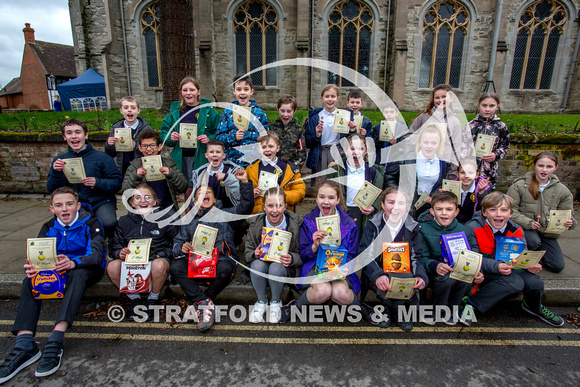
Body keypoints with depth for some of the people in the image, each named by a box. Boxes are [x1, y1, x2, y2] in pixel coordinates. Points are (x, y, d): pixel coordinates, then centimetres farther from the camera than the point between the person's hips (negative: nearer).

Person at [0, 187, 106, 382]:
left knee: (77, 274, -37)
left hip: (87, 269, -4)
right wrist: (32, 267, -32)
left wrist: (73, 263, -42)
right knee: (30, 279, -23)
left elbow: (96, 253, -22)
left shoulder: (91, 223, -9)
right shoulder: (48, 228, 6)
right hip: (58, 269, 5)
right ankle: (25, 345, -32)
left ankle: (55, 342, -43)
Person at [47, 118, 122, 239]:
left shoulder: (101, 157, 3)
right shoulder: (60, 160, 13)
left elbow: (117, 183, -2)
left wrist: (97, 183, -20)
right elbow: (51, 189, 9)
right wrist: (56, 173, -10)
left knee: (109, 223, -34)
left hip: (101, 202, -3)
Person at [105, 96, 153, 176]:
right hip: (122, 171, 3)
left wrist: (135, 145, -21)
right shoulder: (115, 128, 6)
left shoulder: (146, 128, -3)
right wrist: (109, 145, -8)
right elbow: (111, 155, 13)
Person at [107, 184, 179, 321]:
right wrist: (120, 253, -11)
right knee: (112, 266, -27)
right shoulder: (124, 221, 11)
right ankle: (134, 298, 1)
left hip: (157, 260, -3)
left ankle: (153, 299, -4)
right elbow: (115, 247, 13)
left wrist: (160, 254, -15)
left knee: (158, 265, -38)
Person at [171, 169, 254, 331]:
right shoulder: (189, 221, 27)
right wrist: (181, 248, -9)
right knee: (176, 267, -26)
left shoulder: (225, 214, 21)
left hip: (221, 257, -2)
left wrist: (244, 182, -6)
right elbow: (177, 242, 17)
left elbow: (246, 205, 6)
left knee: (225, 269, -35)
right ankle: (204, 303, -21)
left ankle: (200, 301, -9)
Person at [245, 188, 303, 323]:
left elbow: (301, 255, -5)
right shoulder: (255, 223, -8)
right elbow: (247, 253, -1)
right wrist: (255, 254, -25)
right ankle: (261, 301, -5)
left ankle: (276, 302, -3)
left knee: (276, 268, -34)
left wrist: (291, 258, -28)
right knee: (257, 264, -33)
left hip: (285, 267, -1)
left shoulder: (296, 223, -13)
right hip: (262, 261, 2)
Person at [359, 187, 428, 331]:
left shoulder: (412, 228, 4)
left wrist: (421, 276, -17)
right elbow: (364, 254, -13)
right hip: (379, 272, -2)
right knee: (383, 285, -32)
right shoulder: (372, 225, -4)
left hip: (404, 272, 2)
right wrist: (378, 275, -31)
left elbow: (417, 257, 6)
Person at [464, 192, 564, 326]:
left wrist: (532, 265, -18)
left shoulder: (516, 230, -1)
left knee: (534, 281, -19)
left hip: (507, 270, 6)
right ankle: (471, 302, -19)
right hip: (482, 273, -6)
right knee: (515, 282, -30)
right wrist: (496, 266, -34)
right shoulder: (472, 228, -18)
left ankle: (534, 307, 18)